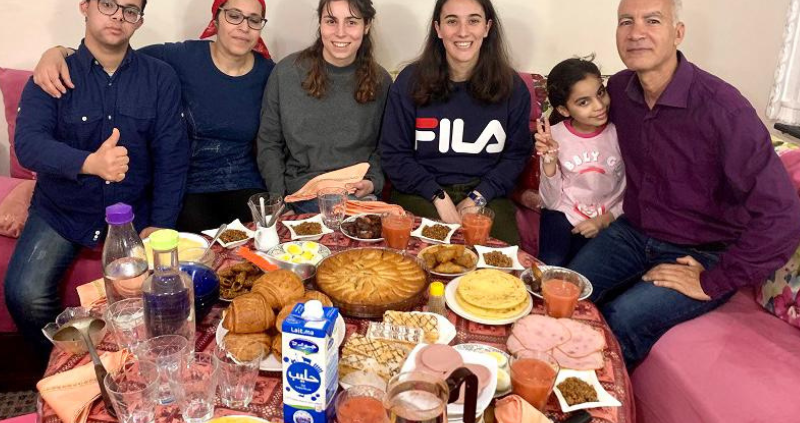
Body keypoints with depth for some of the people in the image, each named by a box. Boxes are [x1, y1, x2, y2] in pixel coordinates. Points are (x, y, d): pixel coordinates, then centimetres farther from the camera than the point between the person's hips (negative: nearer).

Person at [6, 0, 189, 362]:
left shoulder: (160, 78, 0)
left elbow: (171, 156, -3)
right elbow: (28, 143, -18)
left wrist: (160, 225, -11)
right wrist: (89, 163, -38)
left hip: (134, 211, 0)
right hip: (61, 210, 0)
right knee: (24, 294, -20)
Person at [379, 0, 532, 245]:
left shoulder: (512, 87, 2)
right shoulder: (410, 80, -2)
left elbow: (517, 153, 6)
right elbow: (394, 153, -1)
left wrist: (478, 197, -9)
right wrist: (438, 197, -12)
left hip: (486, 194, 2)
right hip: (421, 192, -1)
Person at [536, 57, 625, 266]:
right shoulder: (554, 135, -6)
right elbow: (552, 202, -5)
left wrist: (604, 219, -12)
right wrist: (549, 161, -18)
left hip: (609, 220, 0)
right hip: (562, 215, 0)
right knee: (551, 267, -25)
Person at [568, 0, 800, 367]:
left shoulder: (721, 106, -23)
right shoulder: (618, 89, -4)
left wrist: (712, 283, -19)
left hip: (699, 255, -5)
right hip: (632, 234, 5)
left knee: (621, 321, -26)